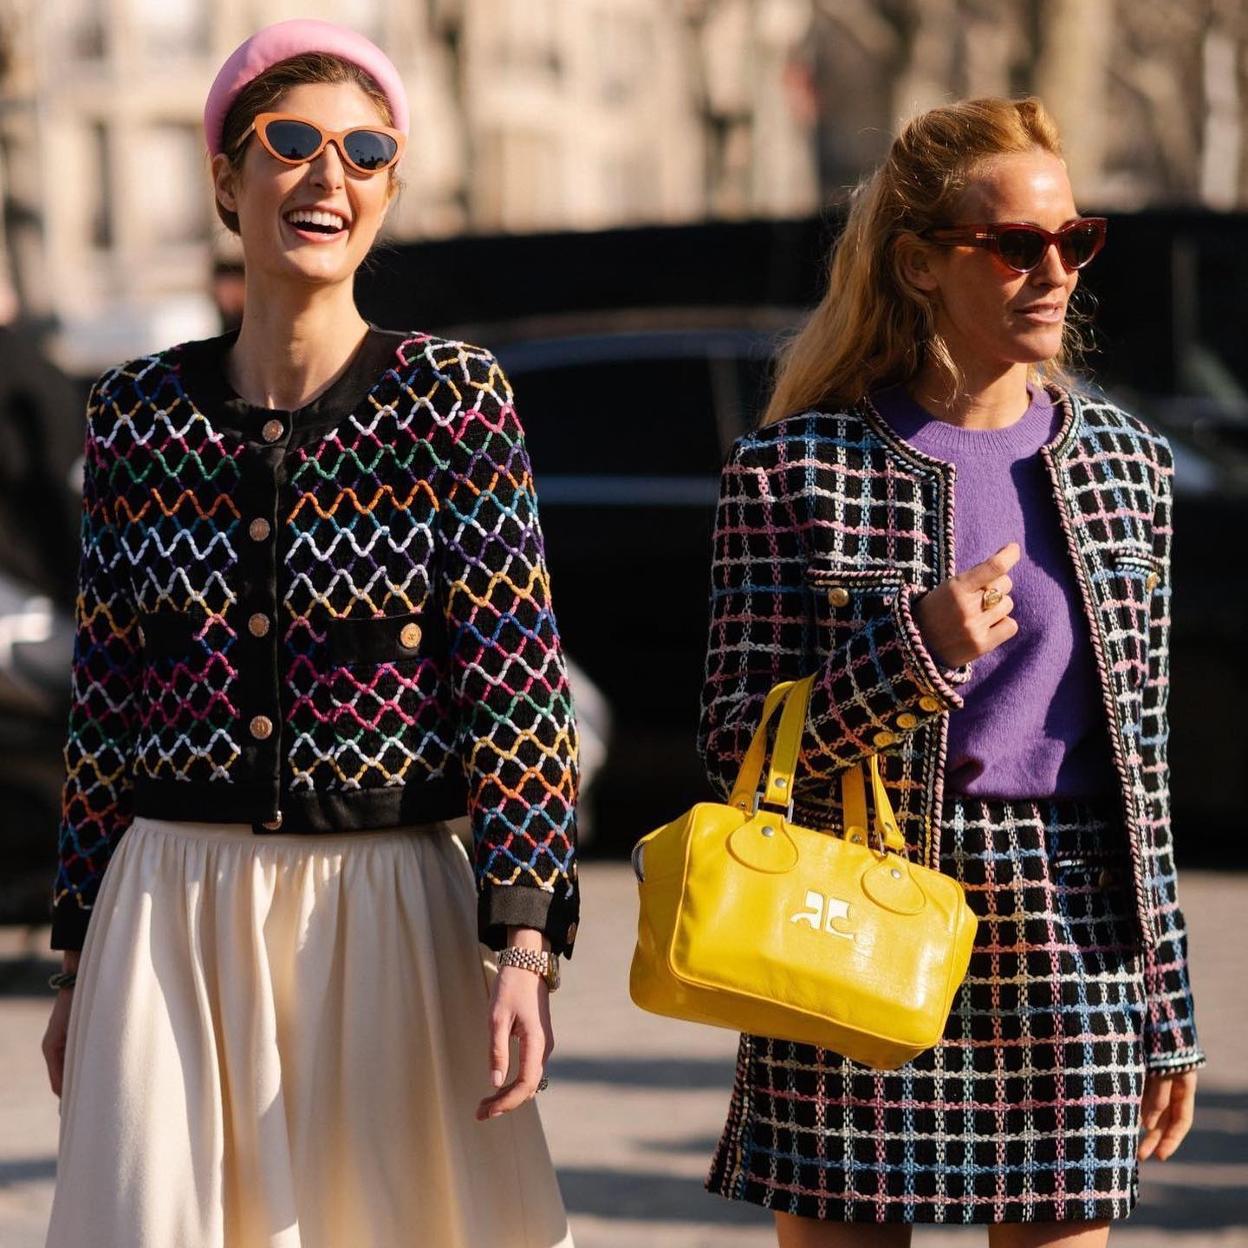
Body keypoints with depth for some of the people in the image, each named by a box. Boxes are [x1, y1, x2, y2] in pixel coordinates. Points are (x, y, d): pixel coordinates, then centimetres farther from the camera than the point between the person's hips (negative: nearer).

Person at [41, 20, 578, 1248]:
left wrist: (523, 946, -15)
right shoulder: (135, 412, 5)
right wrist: (78, 964, 10)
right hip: (172, 915, 2)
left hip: (386, 909, -2)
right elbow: (101, 709, 10)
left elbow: (518, 686, -7)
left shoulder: (452, 397, -2)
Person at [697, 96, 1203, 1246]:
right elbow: (737, 749, -5)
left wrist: (1169, 1007, 10)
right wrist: (914, 652, -20)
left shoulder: (1126, 460, 9)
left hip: (1073, 939, 3)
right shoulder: (795, 467, -3)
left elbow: (1141, 755, 12)